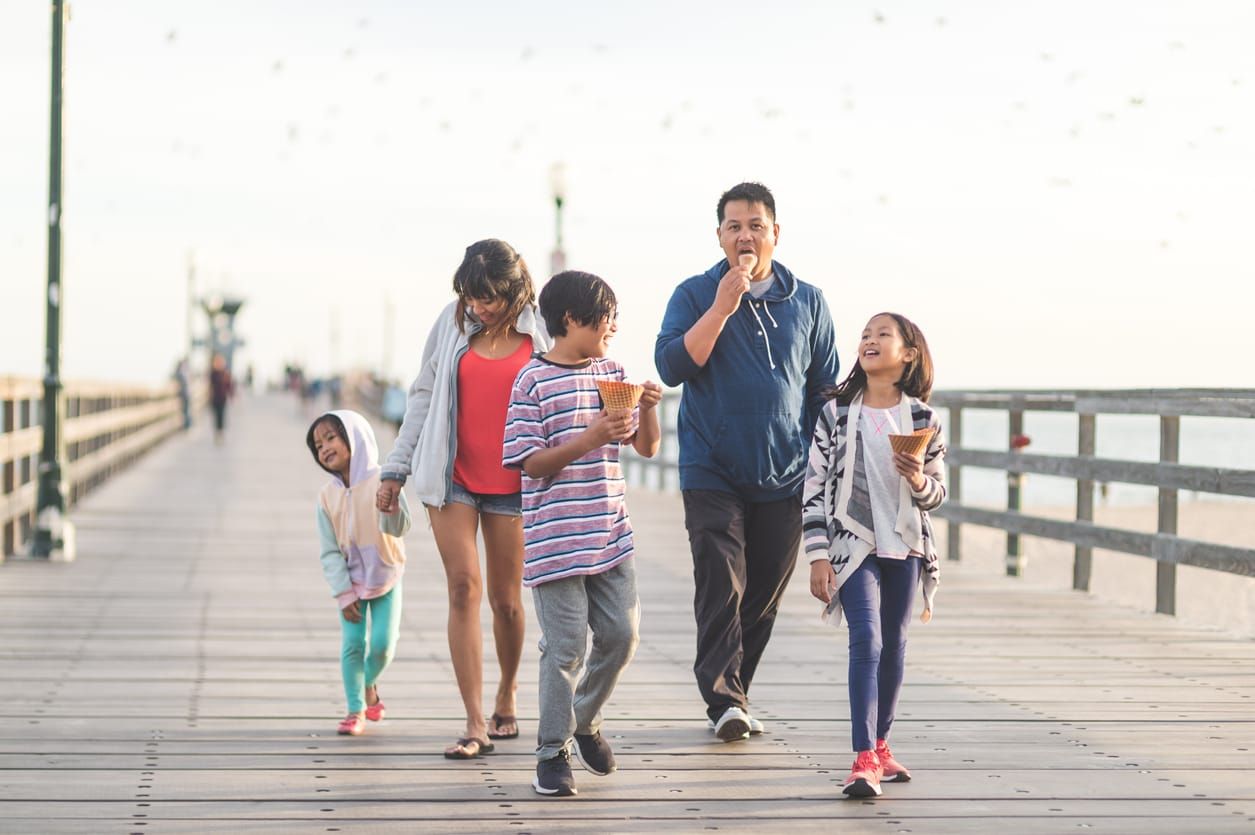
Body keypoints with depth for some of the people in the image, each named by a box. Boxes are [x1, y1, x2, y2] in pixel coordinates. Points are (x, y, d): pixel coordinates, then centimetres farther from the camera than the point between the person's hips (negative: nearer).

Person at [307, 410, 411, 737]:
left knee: (383, 644, -6)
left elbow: (399, 528, -22)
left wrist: (391, 506, -43)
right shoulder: (327, 496, -7)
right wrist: (344, 594, -11)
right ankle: (356, 710, 8)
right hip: (350, 581, 1)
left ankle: (369, 684, 25)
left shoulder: (381, 481, -14)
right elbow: (330, 552, -6)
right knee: (353, 645, -6)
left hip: (385, 577, -1)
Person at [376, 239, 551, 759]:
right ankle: (476, 724, -12)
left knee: (506, 601, 6)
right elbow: (423, 395, 11)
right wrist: (397, 468, 9)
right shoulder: (453, 322, 5)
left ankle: (506, 699, 33)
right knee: (463, 585, -11)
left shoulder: (540, 335, -1)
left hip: (510, 483, -1)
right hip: (452, 478, 1)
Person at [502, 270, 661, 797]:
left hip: (609, 533, 6)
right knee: (566, 646, -4)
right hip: (555, 538, -6)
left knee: (620, 634, 6)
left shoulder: (612, 373, 11)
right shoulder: (534, 380, -8)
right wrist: (589, 438, -21)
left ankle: (585, 720, 29)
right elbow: (529, 463, -11)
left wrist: (648, 409, -6)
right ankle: (553, 753, 8)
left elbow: (647, 447, 14)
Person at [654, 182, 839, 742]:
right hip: (712, 473, -3)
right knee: (721, 588, -14)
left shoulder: (807, 302, 8)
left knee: (763, 596, 6)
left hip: (784, 479, 3)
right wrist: (723, 306, -17)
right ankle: (723, 701, -14)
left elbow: (825, 390, 13)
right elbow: (672, 366, -12)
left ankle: (737, 693, 19)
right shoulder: (695, 295, 2)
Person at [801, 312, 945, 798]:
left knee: (894, 644, 11)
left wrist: (918, 479, -17)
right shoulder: (836, 413, -1)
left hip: (905, 545, 3)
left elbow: (937, 494, 6)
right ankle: (865, 759, -18)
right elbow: (815, 487, -2)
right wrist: (818, 554, -7)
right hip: (853, 543, -3)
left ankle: (880, 745, 26)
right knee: (866, 640, -14)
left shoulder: (923, 419, 2)